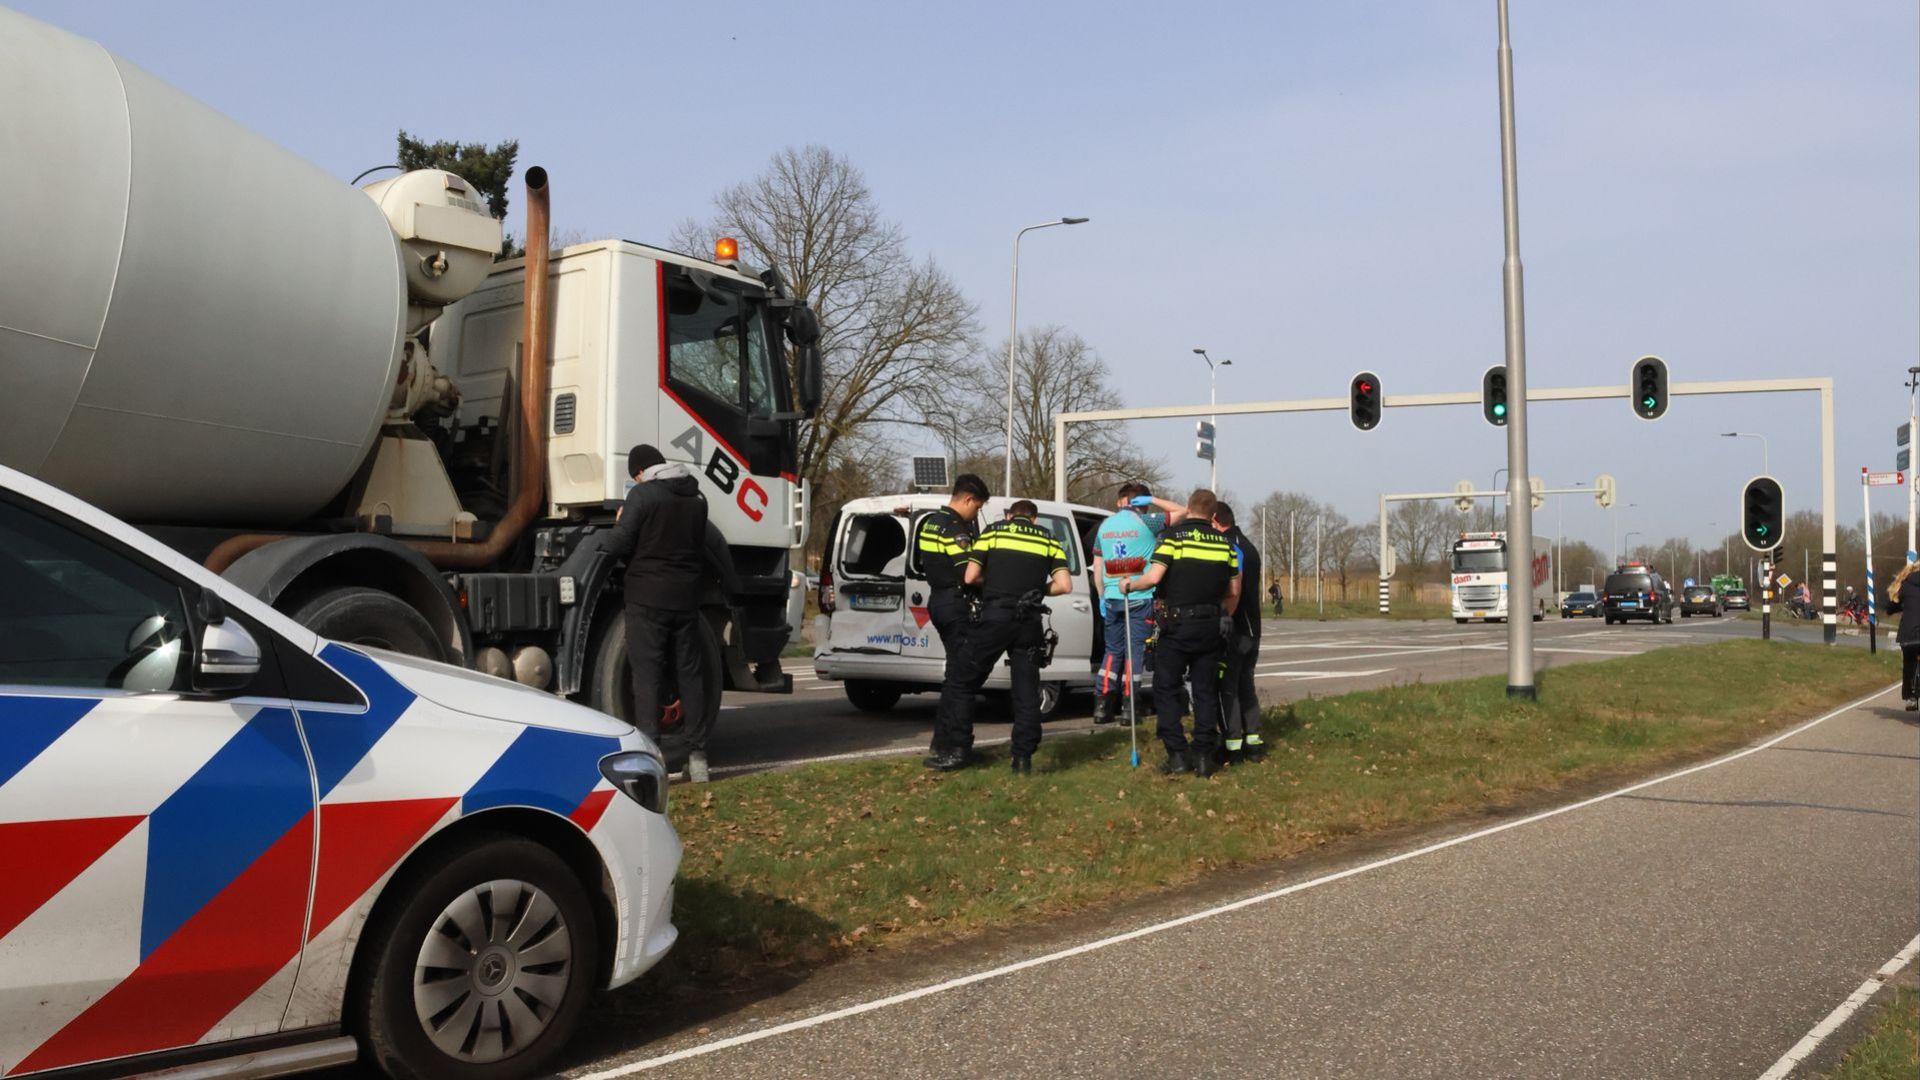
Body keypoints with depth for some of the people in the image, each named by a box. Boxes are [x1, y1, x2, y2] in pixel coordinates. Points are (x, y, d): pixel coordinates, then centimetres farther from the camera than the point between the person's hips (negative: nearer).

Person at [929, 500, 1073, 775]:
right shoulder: (1049, 540, 12)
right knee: (1026, 692, 10)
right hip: (1029, 622, 2)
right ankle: (1023, 758, 9)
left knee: (962, 683, 8)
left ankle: (957, 751, 7)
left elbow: (971, 577, 0)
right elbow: (1064, 585, 1)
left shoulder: (994, 531, 8)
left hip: (995, 616, -2)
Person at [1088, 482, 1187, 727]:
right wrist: (1152, 499, 1)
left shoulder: (1105, 526, 10)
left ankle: (1102, 706, 8)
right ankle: (1128, 709, 1)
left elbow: (1097, 566, 12)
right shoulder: (1146, 522, -6)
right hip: (1140, 598, -5)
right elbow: (1182, 512, 0)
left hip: (1112, 598, 5)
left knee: (1112, 651, 13)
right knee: (1135, 651, 0)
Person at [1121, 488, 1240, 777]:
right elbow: (1234, 591, 9)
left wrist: (1129, 585, 1)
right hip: (1210, 625, 4)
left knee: (1166, 689, 6)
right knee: (1205, 691, 11)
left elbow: (1154, 578, -17)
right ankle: (1204, 756, 9)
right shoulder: (1225, 543, 6)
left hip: (1177, 625, -4)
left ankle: (1177, 756, 0)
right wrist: (1224, 618, 25)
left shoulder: (1174, 536, -7)